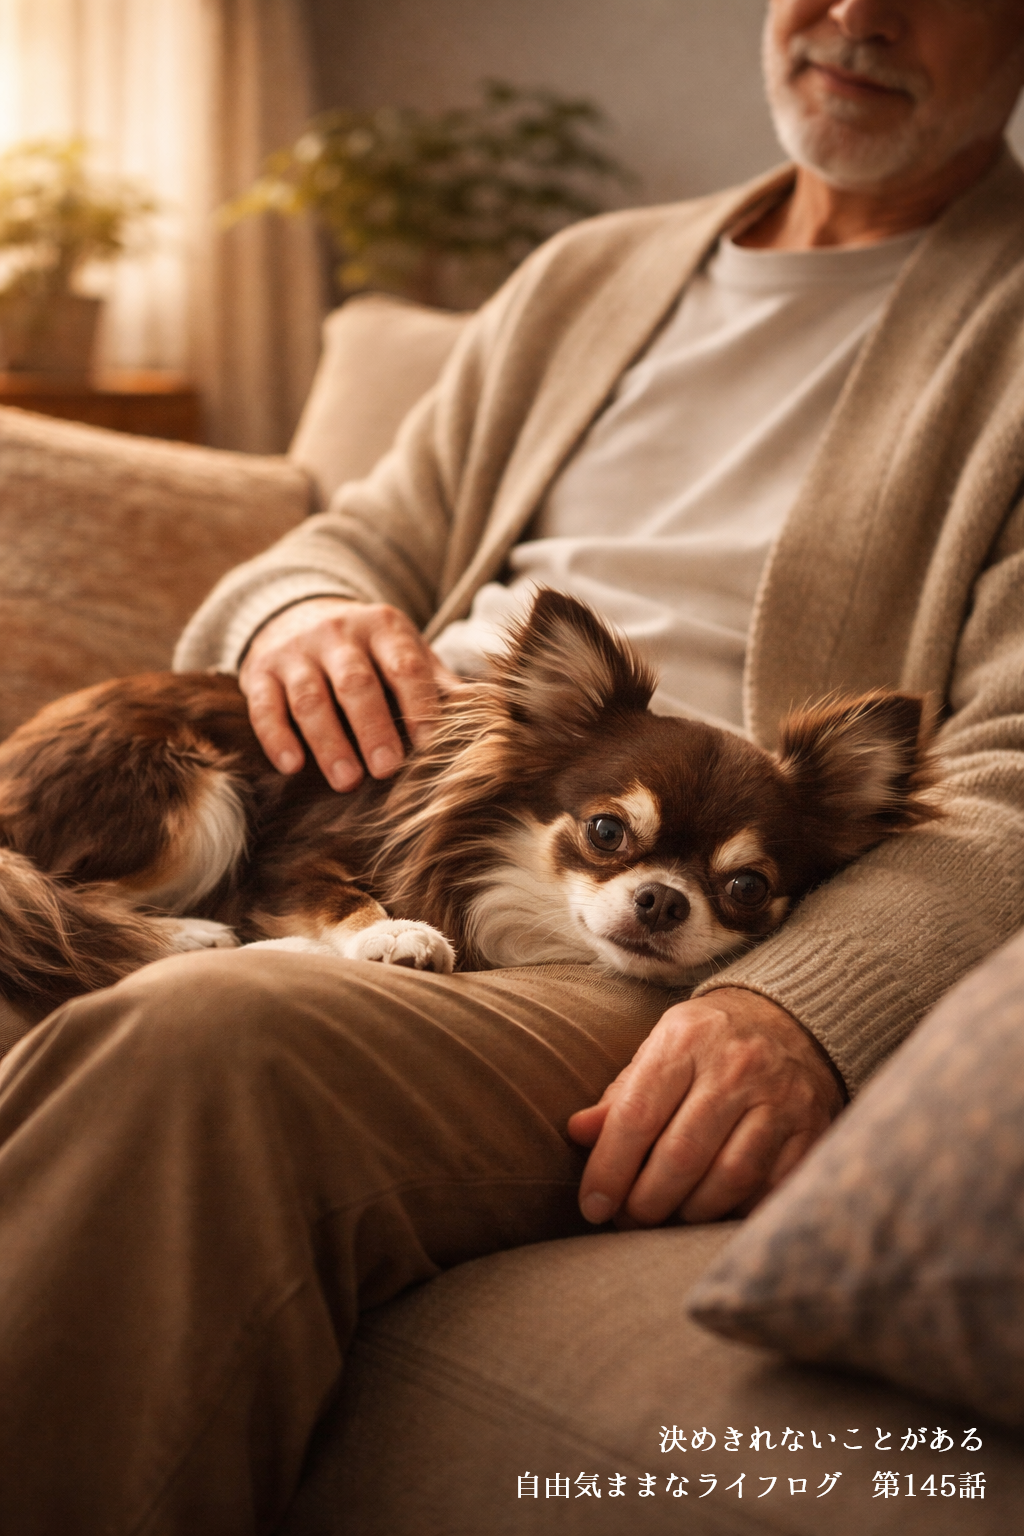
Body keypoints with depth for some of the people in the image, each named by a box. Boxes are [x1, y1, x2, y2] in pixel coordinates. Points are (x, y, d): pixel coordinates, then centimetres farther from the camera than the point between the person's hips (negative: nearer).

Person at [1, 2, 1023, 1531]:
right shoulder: (588, 275, 26)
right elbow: (369, 539, 28)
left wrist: (805, 1014, -26)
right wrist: (301, 611, 1)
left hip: (656, 977, -5)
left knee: (205, 1047, -35)